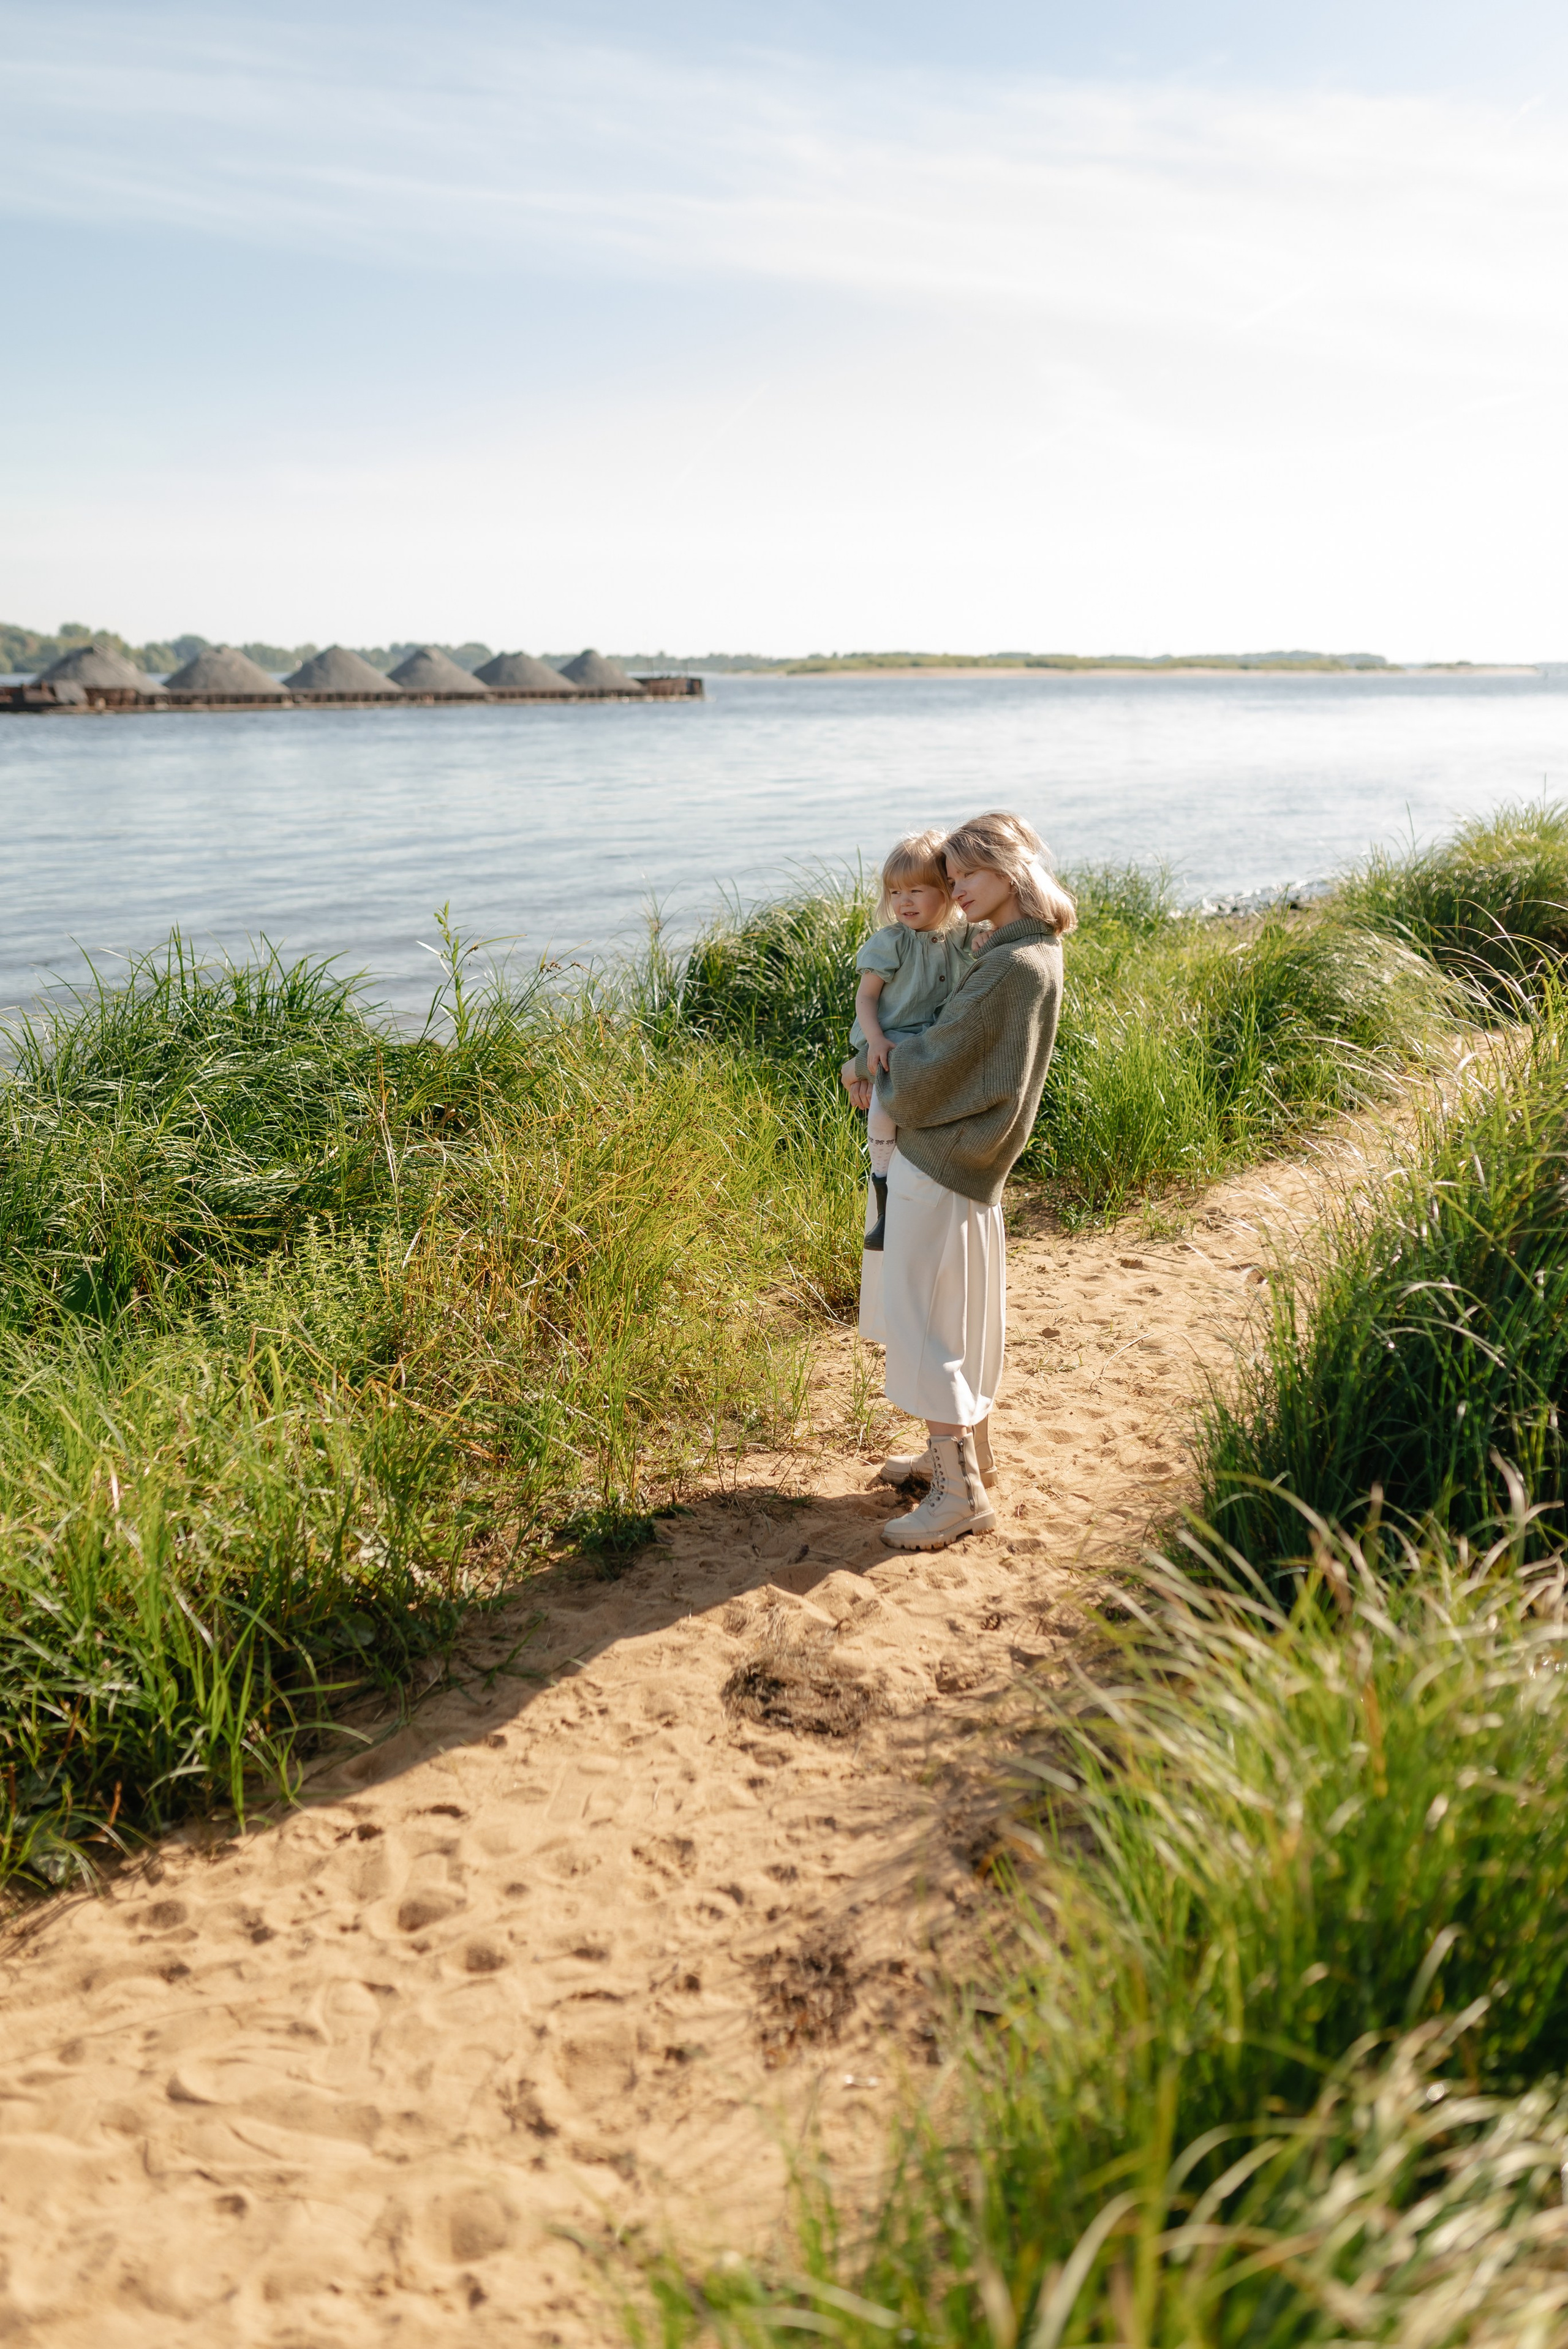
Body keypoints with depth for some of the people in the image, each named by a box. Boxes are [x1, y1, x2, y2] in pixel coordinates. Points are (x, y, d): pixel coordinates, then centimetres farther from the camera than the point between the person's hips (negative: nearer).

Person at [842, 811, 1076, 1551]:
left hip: (940, 1167, -10)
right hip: (963, 1164, 10)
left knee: (922, 1322, -2)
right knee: (960, 1317, 20)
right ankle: (967, 1450, 35)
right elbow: (950, 1043, 16)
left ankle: (959, 1492, 5)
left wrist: (879, 1074, 0)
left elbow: (932, 1071, -20)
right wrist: (872, 1064, 0)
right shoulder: (1022, 953, 10)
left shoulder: (1017, 966, -21)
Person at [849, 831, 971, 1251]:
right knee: (884, 1109, -25)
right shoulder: (890, 942, -9)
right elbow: (865, 996, -6)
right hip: (891, 1046, -5)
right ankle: (884, 1200, -10)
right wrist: (875, 1039, -22)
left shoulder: (960, 936, 3)